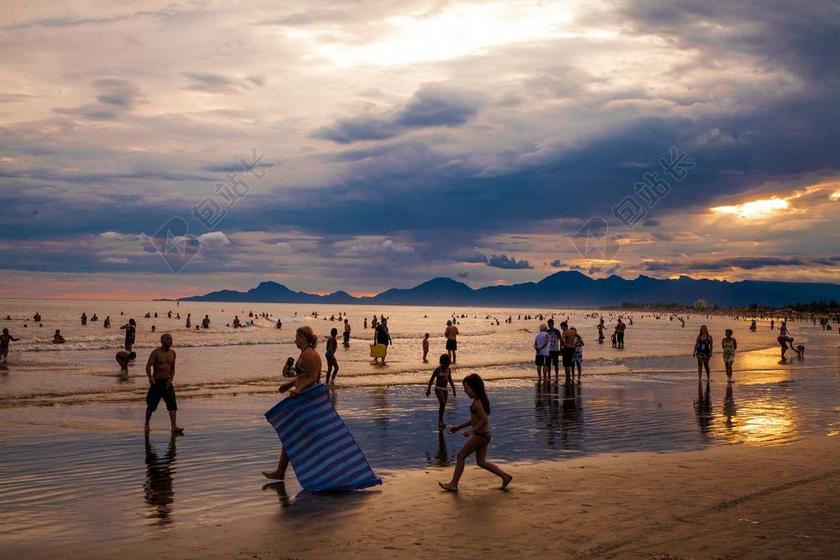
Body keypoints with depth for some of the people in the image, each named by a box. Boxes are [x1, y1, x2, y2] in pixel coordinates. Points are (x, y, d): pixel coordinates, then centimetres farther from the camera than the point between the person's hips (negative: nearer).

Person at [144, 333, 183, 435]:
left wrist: (171, 378, 1)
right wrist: (151, 378, -29)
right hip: (156, 382, -4)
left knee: (173, 405, -12)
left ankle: (174, 427, -18)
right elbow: (148, 366, -16)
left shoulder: (172, 353, 7)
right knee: (151, 406, 9)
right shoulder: (156, 352, -10)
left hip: (167, 382, 4)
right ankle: (146, 425, 31)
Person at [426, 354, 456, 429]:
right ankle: (440, 421, -16)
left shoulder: (448, 370, 5)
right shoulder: (437, 370, -13)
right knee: (442, 403, -19)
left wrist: (453, 389, 19)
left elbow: (450, 380, 17)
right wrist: (428, 389, -10)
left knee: (443, 405, 8)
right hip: (438, 389, -6)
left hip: (445, 389, 6)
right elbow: (431, 379, -9)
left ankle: (441, 421, 19)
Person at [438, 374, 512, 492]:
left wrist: (471, 431, -18)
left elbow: (484, 420, -26)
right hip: (484, 435, 9)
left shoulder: (477, 403, -18)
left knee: (461, 456, 2)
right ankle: (505, 476, 12)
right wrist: (459, 427, 20)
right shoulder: (481, 400, 12)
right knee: (481, 462, 14)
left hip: (479, 435, -9)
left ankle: (453, 484, 9)